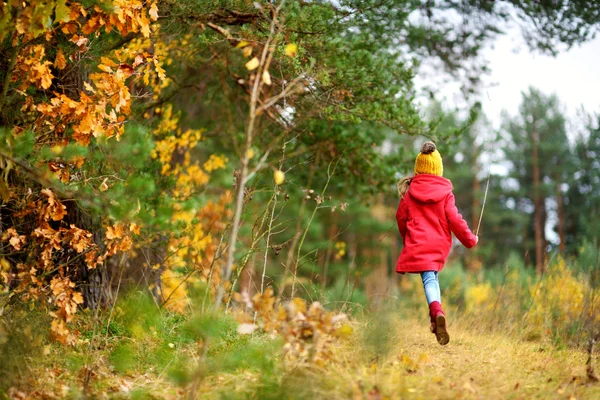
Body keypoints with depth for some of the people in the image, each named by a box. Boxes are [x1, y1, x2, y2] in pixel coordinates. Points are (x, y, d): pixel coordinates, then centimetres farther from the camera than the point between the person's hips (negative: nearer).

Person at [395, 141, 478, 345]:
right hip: (439, 245, 1)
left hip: (417, 244, -1)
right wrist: (469, 239, 11)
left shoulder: (410, 191, 2)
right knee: (432, 277, 17)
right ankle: (435, 315, 8)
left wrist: (407, 237, 26)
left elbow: (401, 217, 8)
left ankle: (437, 312, -31)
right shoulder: (445, 192, 1)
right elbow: (454, 219, -2)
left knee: (429, 280, -5)